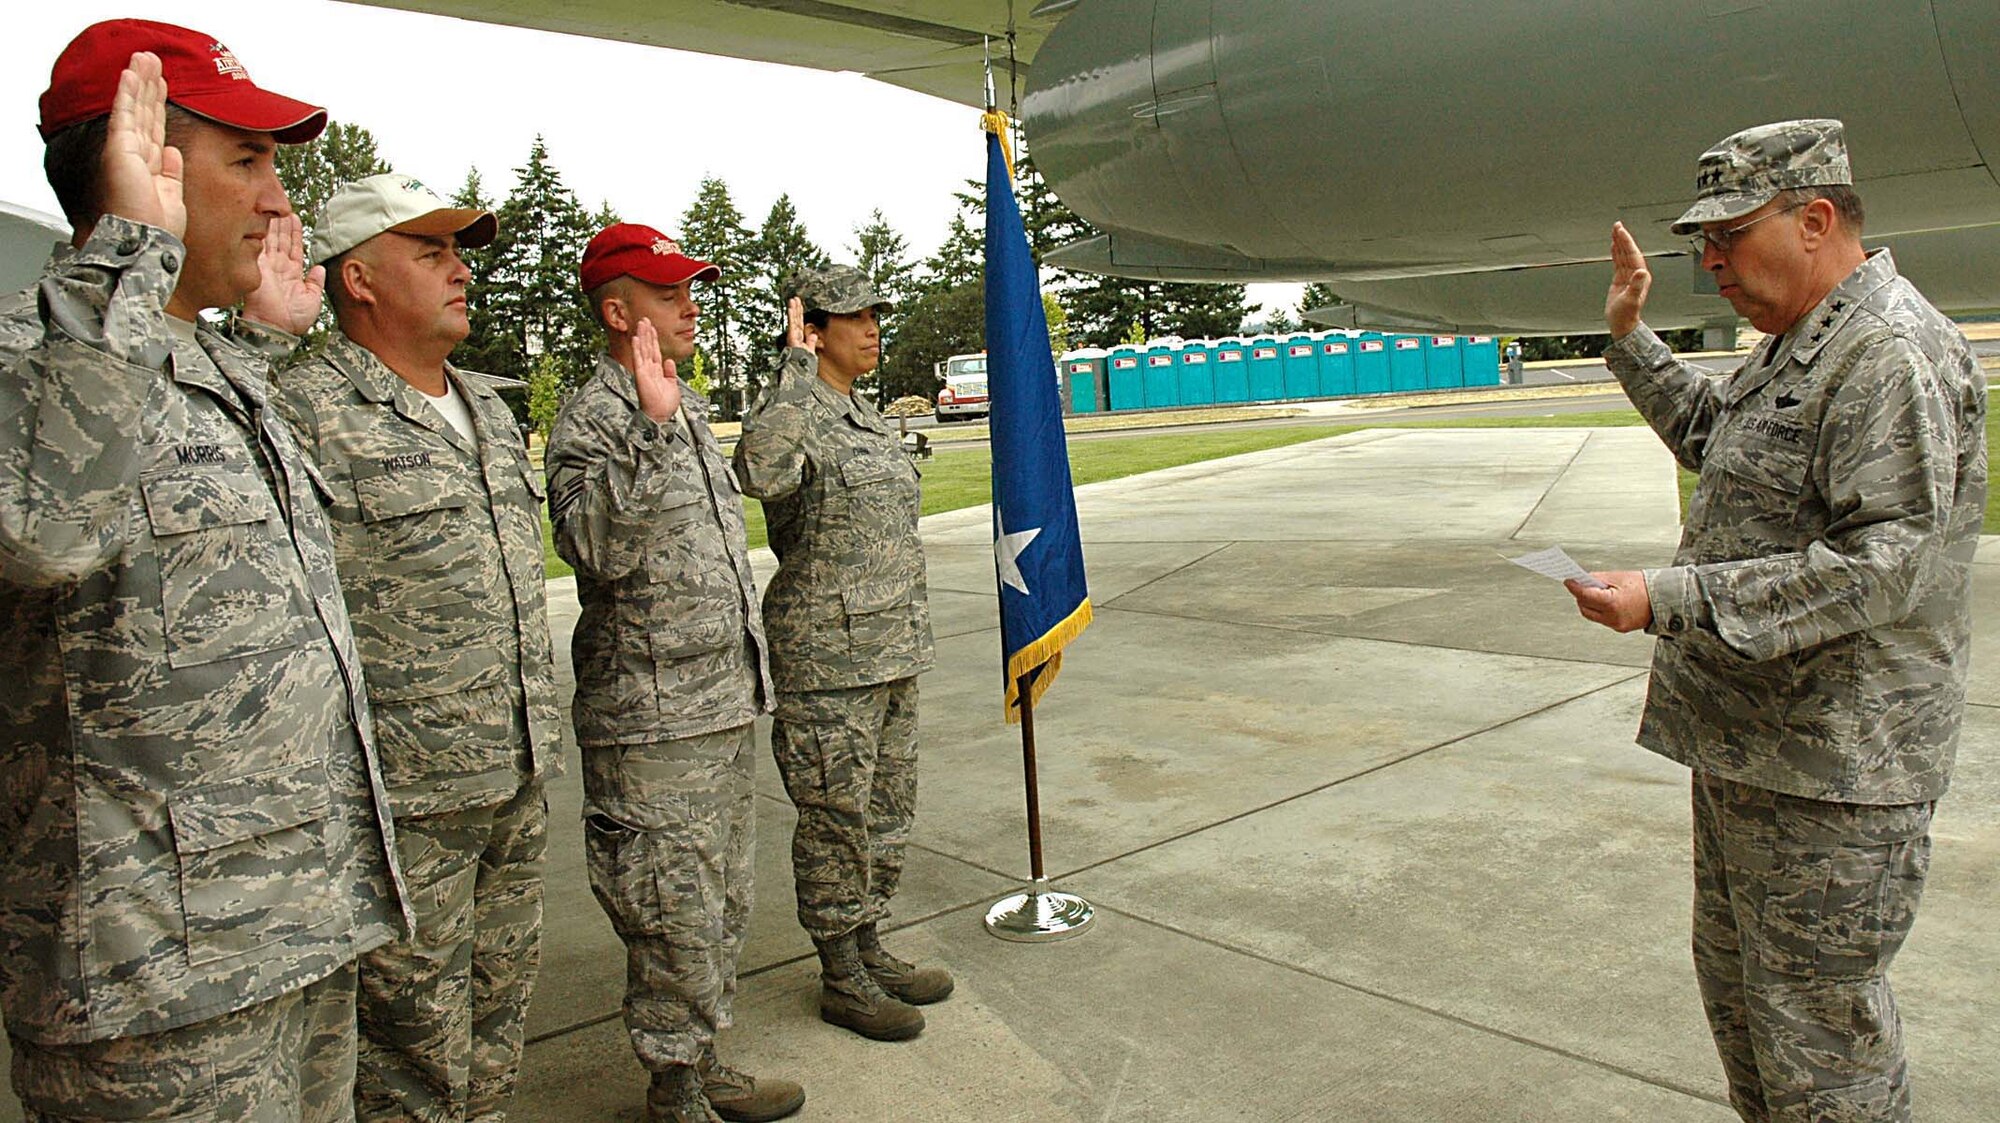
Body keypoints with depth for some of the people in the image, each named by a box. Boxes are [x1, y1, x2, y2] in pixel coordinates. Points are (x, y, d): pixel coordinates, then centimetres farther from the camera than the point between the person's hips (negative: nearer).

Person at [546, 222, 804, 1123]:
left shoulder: (688, 407, 16)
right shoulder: (592, 419, -12)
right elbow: (594, 547, -29)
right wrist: (651, 430, -34)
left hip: (729, 707, 9)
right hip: (652, 721, -9)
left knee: (725, 905, 18)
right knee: (676, 915, 0)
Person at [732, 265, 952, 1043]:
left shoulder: (867, 417, 15)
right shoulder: (791, 411, -12)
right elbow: (761, 472, -38)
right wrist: (796, 364, -28)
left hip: (893, 650, 9)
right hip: (828, 657, -9)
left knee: (888, 810, 16)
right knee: (837, 819, 2)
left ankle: (869, 950, 31)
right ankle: (840, 978, 17)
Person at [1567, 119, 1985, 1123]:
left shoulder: (1892, 354, -19)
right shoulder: (1794, 350, 14)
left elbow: (1881, 567, -26)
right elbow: (1705, 432, 34)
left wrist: (1669, 601, -29)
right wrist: (1629, 336, 26)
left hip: (1830, 769, -11)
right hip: (1748, 740, 11)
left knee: (1818, 1017, 0)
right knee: (1735, 975, 22)